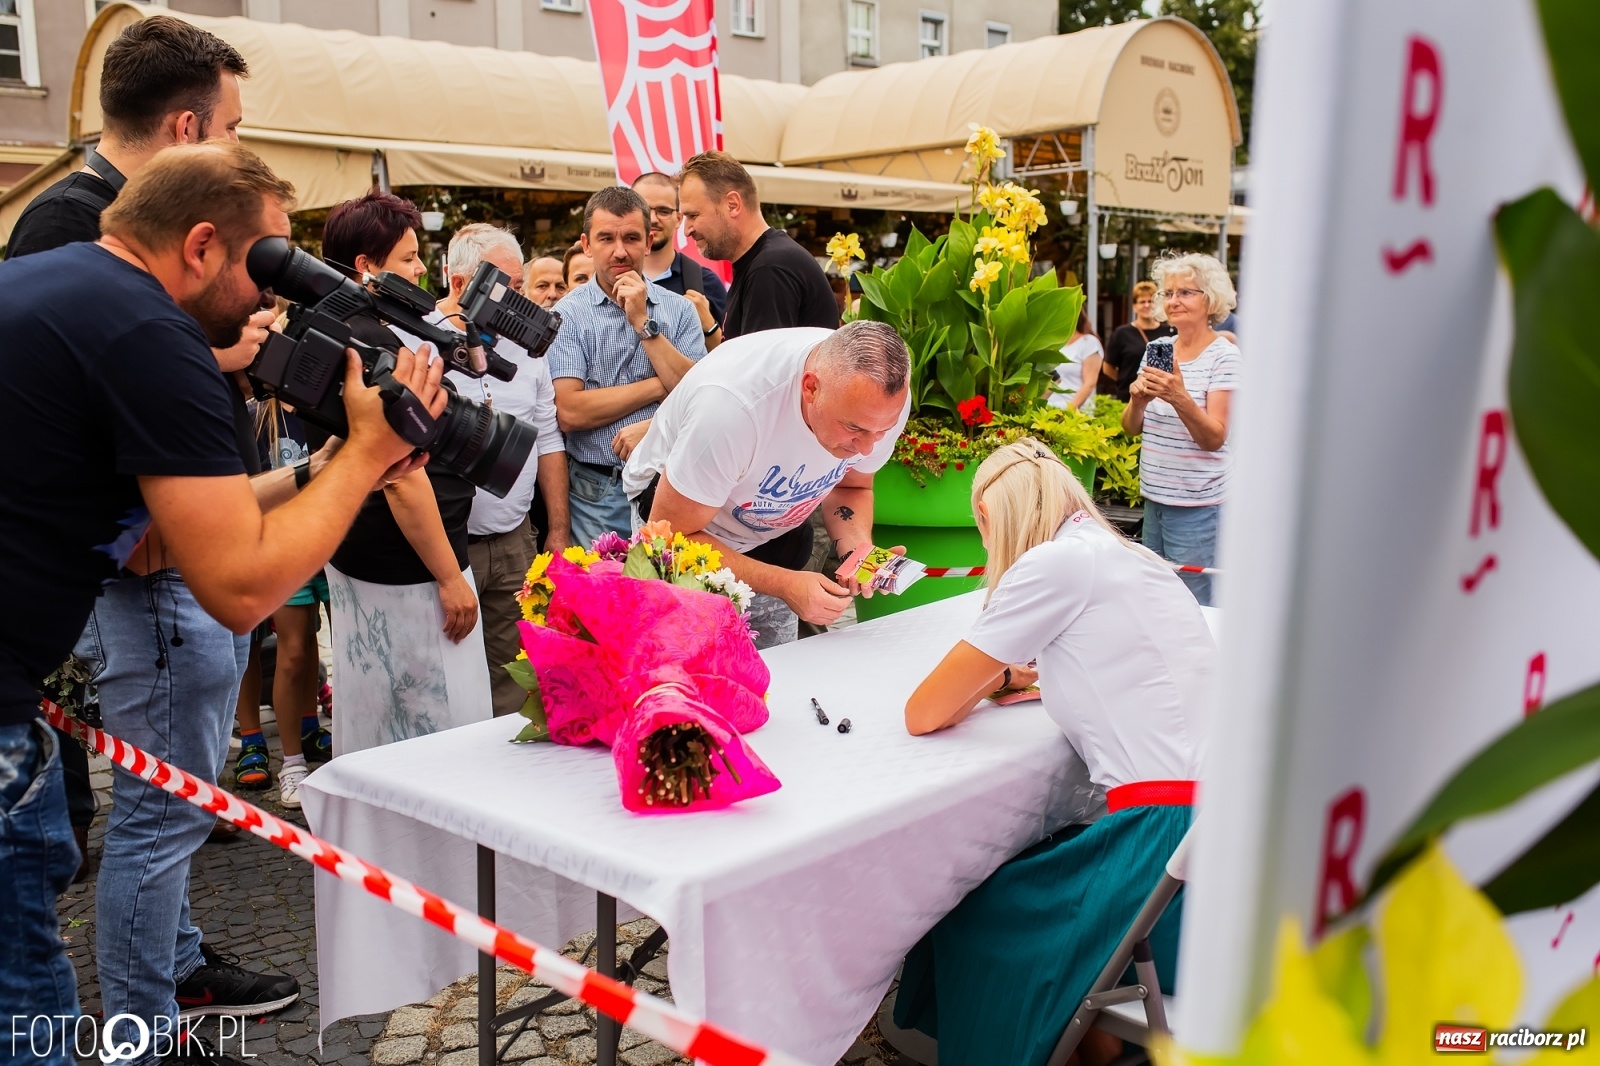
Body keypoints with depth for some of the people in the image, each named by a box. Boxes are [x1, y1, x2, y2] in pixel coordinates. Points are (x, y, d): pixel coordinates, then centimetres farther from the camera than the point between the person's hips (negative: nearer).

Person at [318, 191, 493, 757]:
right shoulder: (375, 343, -19)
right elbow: (402, 476, -22)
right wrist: (450, 576, -18)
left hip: (358, 557, 11)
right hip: (404, 569, -11)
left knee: (371, 727, 19)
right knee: (448, 731, -3)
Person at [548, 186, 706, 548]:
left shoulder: (679, 309, 3)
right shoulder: (568, 315, -3)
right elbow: (569, 413, -14)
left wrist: (643, 323, -12)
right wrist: (658, 387, -11)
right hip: (597, 495, -2)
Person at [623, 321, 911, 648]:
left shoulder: (885, 399, -24)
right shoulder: (732, 404, -40)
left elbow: (851, 486, -2)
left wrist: (858, 548, -24)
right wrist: (784, 584, -37)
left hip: (773, 529, 4)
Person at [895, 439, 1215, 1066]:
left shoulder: (1054, 563, -7)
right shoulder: (1131, 558, 17)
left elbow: (923, 715, -5)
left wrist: (987, 675, 15)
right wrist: (1032, 674, 24)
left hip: (1171, 827, -8)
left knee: (984, 920, 12)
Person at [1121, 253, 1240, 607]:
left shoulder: (1223, 355, -9)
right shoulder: (1157, 349, 8)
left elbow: (1214, 438, -16)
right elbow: (1131, 429, 8)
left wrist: (1180, 398, -33)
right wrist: (1138, 400, -14)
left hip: (1198, 506, -6)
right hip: (1154, 498, 6)